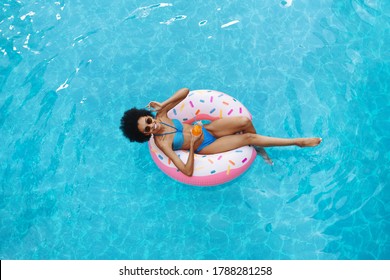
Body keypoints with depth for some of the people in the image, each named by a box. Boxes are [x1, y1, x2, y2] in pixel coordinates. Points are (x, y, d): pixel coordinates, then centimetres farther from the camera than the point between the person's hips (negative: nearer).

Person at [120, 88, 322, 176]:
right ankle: (297, 142, 0)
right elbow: (187, 171, -26)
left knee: (245, 121, -19)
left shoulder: (161, 115, -7)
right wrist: (192, 147, -38)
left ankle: (259, 147, 14)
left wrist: (162, 105, -14)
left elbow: (185, 91, -4)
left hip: (206, 129, 5)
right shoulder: (161, 143, -21)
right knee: (248, 137, -14)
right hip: (205, 147, -5)